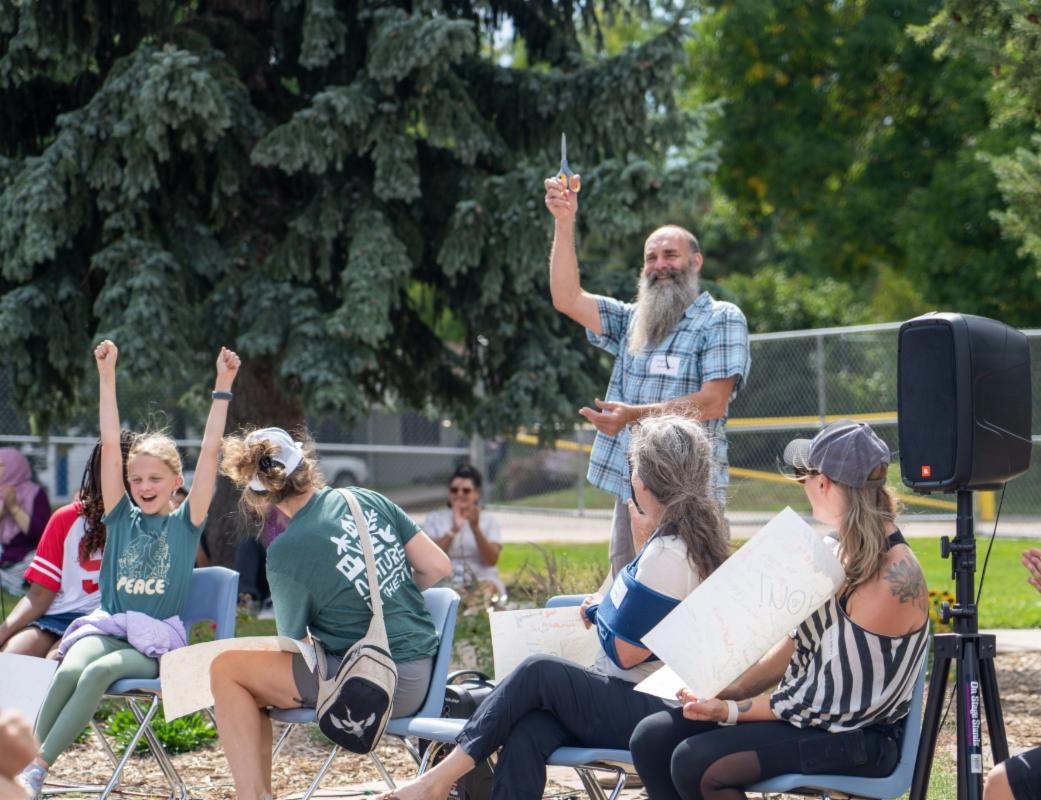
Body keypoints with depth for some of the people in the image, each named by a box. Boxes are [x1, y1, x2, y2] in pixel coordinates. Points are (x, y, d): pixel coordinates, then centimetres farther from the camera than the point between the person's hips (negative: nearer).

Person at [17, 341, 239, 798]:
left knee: (99, 672, -33)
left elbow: (210, 452, -1)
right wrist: (107, 377, 0)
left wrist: (222, 386, -6)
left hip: (158, 644, -2)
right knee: (70, 669, -32)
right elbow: (110, 445, 5)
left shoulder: (185, 524, 6)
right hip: (107, 628, 2)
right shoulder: (121, 518, 11)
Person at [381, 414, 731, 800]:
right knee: (529, 729, -14)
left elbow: (627, 650, -16)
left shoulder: (668, 554, -18)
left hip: (654, 714, -9)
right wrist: (646, 538, 27)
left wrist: (596, 608, 2)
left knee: (538, 672, -17)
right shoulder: (695, 536, 14)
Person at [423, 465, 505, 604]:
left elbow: (492, 560, -3)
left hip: (482, 581, 0)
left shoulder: (489, 521, 13)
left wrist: (475, 527, -17)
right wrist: (453, 530, -16)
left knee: (486, 590, -36)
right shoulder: (434, 519, 13)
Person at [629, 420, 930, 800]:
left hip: (858, 738, -9)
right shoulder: (846, 554, 7)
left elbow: (835, 698, -20)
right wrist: (728, 690, -1)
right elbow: (796, 646, 12)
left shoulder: (894, 579, -21)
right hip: (805, 712, 9)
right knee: (653, 737, -3)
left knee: (697, 762, -26)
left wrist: (731, 711, -18)